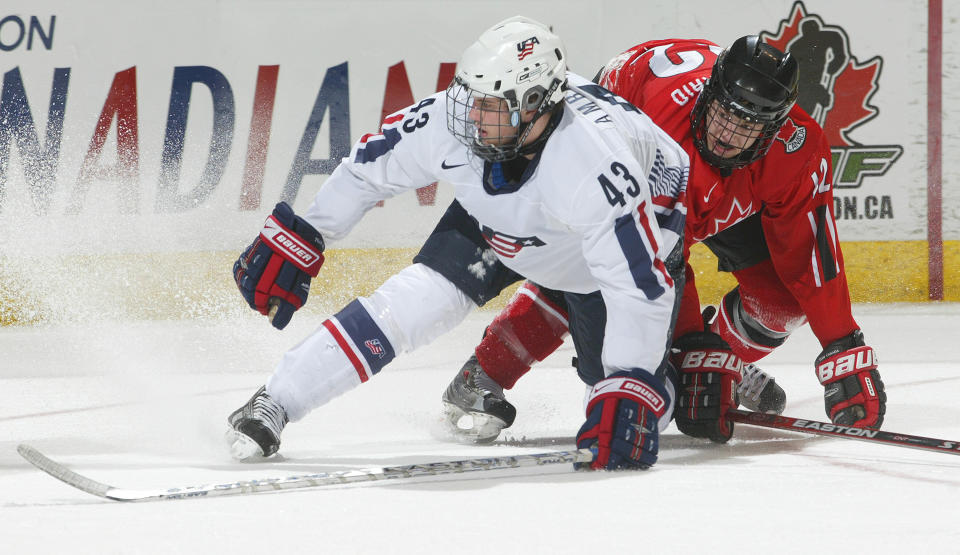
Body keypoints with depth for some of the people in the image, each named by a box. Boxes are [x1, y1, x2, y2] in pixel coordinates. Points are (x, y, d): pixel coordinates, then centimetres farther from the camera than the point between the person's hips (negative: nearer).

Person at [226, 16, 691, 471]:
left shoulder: (599, 167, -45)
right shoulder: (450, 118, -31)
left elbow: (639, 285, -42)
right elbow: (369, 168, -12)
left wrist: (629, 392, -47)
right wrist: (296, 238, -6)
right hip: (496, 225, 3)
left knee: (634, 411, -9)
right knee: (414, 300, -18)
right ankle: (273, 406, -13)